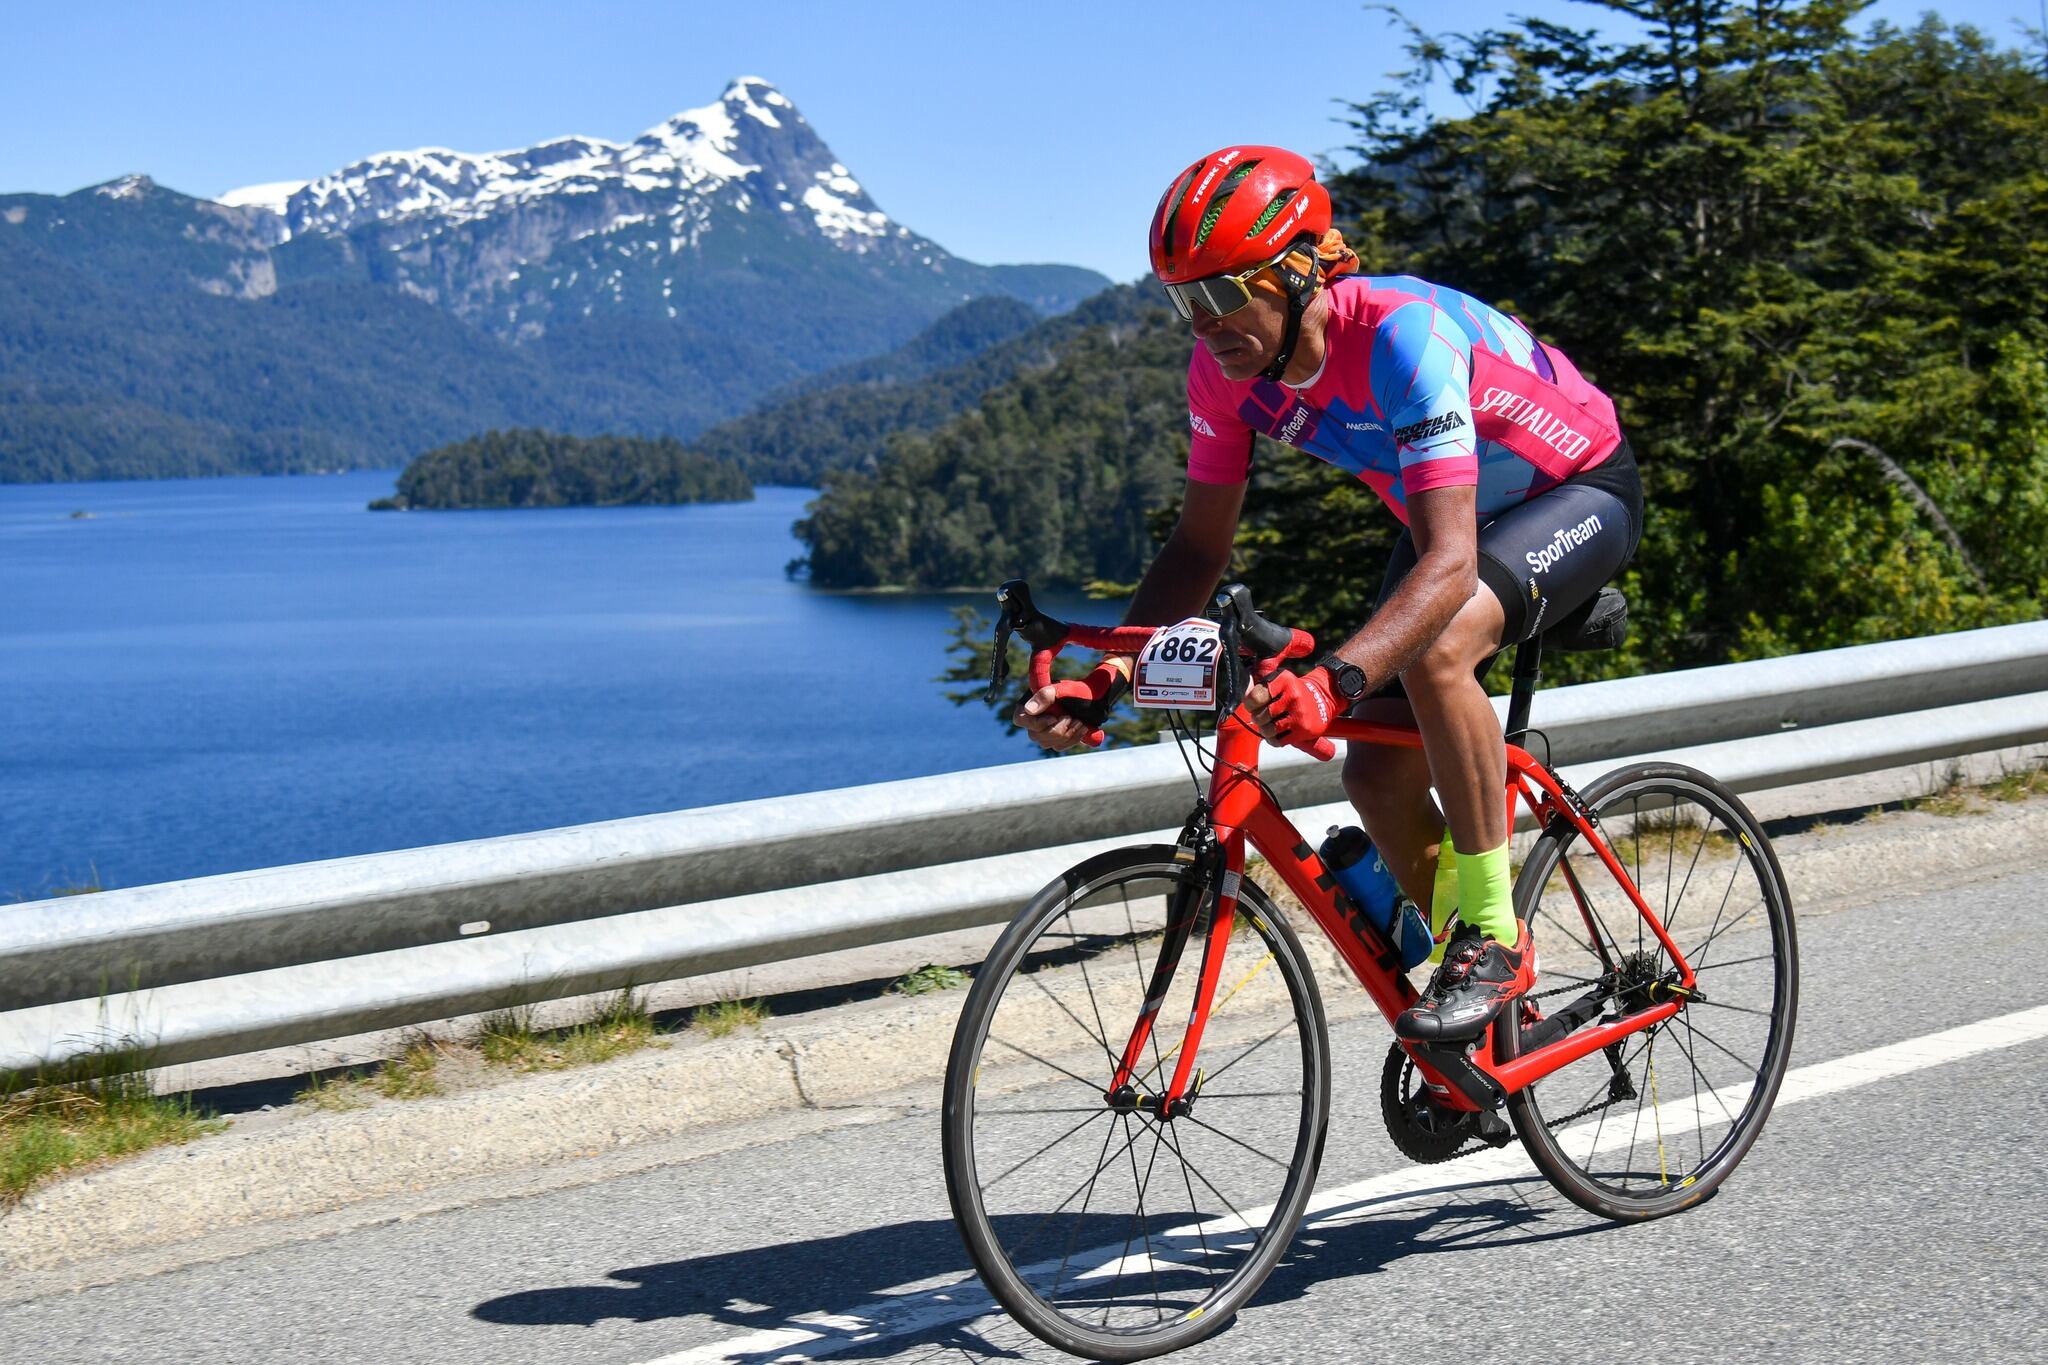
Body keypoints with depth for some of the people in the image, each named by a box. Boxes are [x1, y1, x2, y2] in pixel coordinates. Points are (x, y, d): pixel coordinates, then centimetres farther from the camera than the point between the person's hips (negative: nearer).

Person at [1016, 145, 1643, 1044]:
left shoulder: (1400, 331, -38)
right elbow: (1200, 545, -8)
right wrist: (1105, 673, -23)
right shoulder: (1225, 369, -17)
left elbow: (1450, 565, -45)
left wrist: (1333, 680, -60)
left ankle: (1495, 939, -20)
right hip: (1456, 507, 7)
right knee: (1379, 778, -4)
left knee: (1432, 650, -36)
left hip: (1583, 490, -7)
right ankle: (1482, 987, 17)